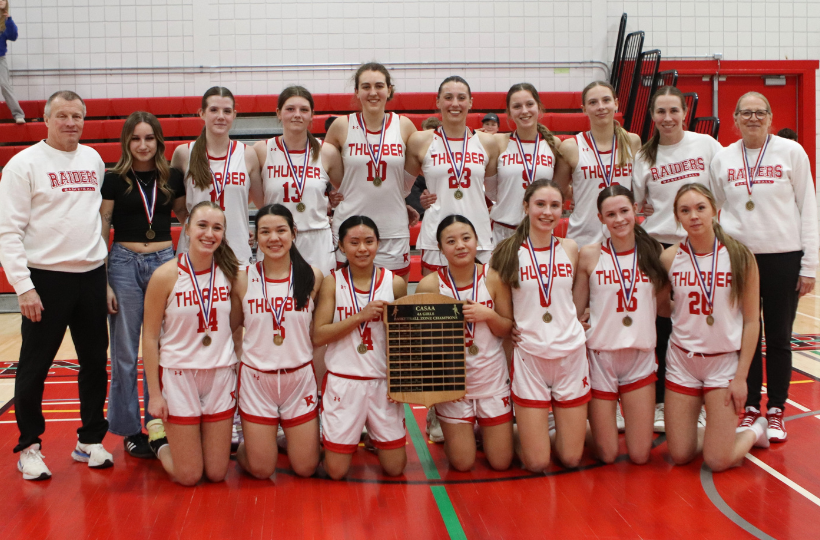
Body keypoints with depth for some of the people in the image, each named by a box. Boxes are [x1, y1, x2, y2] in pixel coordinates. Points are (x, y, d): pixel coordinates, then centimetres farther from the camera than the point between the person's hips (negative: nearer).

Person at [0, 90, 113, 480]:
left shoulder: (94, 159, 10)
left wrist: (106, 268, 12)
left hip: (91, 275, 5)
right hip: (45, 278, -5)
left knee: (95, 361, 10)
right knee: (34, 367, 3)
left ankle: (90, 440, 24)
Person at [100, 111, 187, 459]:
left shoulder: (172, 178, 6)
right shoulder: (114, 179, -1)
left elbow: (186, 217, 18)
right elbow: (102, 231, -1)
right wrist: (103, 283, -6)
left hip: (164, 261, 2)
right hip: (124, 264, -2)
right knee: (125, 354, 4)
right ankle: (130, 429, 15)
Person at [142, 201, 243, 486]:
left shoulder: (230, 273, -3)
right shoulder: (166, 275, -12)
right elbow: (150, 337, -7)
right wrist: (154, 393, -8)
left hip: (221, 375, 3)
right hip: (179, 375, -3)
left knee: (217, 473, 8)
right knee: (188, 476, 3)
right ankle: (159, 436, 31)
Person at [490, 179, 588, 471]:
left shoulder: (570, 248, 3)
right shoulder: (509, 251, -4)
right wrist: (512, 330, -8)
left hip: (571, 353, 2)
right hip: (529, 356, -2)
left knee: (571, 458, 5)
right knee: (536, 463, -1)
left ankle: (557, 429, 35)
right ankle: (522, 432, 28)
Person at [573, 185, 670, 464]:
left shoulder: (654, 252, 1)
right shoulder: (589, 255, -5)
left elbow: (663, 305, 8)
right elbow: (577, 310, -1)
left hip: (641, 356, 2)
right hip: (601, 355, -2)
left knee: (640, 456, 2)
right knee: (607, 455, 3)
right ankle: (599, 420, 36)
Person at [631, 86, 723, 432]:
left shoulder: (706, 145, 0)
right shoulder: (644, 156, 4)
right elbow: (635, 203, 14)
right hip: (660, 246, 1)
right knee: (662, 328, 4)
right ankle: (660, 402, 16)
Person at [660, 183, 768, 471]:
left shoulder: (739, 257, -10)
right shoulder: (669, 258, -5)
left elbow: (751, 321, -6)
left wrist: (741, 376, -9)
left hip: (725, 361, -2)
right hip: (682, 359, 2)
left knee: (718, 461, -4)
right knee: (680, 456, 4)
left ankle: (753, 431, 27)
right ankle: (717, 432, 34)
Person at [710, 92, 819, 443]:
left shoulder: (791, 152, -1)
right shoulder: (722, 159, 6)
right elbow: (713, 211, 11)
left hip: (783, 257, -2)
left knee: (778, 339, 5)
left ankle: (776, 412, 16)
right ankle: (750, 409, 18)